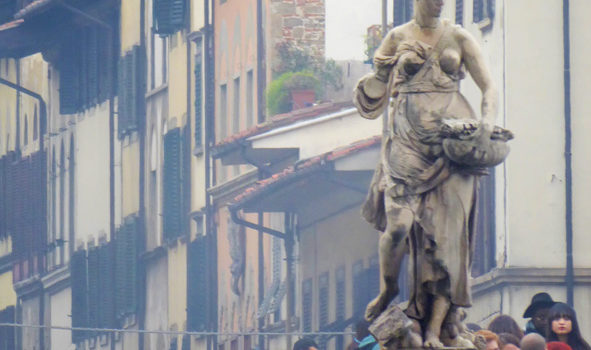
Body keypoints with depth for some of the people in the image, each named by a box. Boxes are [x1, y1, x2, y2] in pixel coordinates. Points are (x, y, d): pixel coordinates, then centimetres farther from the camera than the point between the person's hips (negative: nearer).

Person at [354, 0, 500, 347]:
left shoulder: (458, 38, 8)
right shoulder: (399, 38, 9)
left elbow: (490, 88, 6)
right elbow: (372, 96, 16)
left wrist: (488, 120, -12)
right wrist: (382, 71, -3)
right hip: (409, 139, 0)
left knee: (447, 231, -7)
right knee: (399, 221, -16)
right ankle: (388, 287, 15)